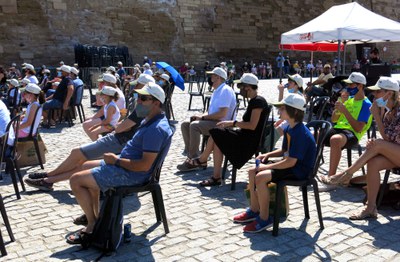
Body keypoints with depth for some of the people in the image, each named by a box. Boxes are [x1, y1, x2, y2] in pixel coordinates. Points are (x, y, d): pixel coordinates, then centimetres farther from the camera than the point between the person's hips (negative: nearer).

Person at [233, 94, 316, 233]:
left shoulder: (300, 133, -24)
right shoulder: (289, 129, 6)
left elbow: (291, 162, -28)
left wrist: (267, 167, -21)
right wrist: (268, 155, 3)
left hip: (299, 170, -10)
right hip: (289, 164, 10)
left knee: (261, 177, -27)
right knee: (252, 171, 4)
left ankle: (264, 219, -13)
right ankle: (254, 210, 14)